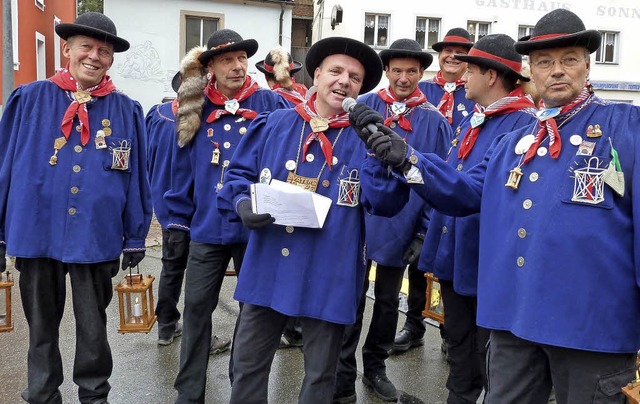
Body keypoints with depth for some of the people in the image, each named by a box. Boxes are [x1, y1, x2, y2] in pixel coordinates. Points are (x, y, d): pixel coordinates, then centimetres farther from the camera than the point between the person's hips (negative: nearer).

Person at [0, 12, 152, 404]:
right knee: (42, 327, 16)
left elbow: (136, 178, 2)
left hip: (96, 236, 0)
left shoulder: (126, 111, 1)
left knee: (93, 327, 13)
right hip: (37, 232, 1)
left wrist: (136, 238, 2)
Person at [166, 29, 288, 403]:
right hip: (206, 227, 2)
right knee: (197, 307, 7)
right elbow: (182, 169, 7)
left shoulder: (271, 105, -5)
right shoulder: (196, 110, 3)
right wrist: (178, 218, 7)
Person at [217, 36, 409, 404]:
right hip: (268, 269, 2)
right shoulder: (273, 125, 3)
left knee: (320, 374, 16)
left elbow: (386, 204, -12)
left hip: (329, 278, -1)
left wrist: (379, 156, -27)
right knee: (248, 366, 14)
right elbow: (240, 175, 9)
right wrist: (243, 204, -11)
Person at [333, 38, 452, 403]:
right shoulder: (361, 108, -2)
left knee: (388, 302, 17)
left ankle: (376, 367, 36)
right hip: (354, 222, -1)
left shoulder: (435, 122, -2)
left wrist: (425, 233, -5)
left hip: (399, 231, 1)